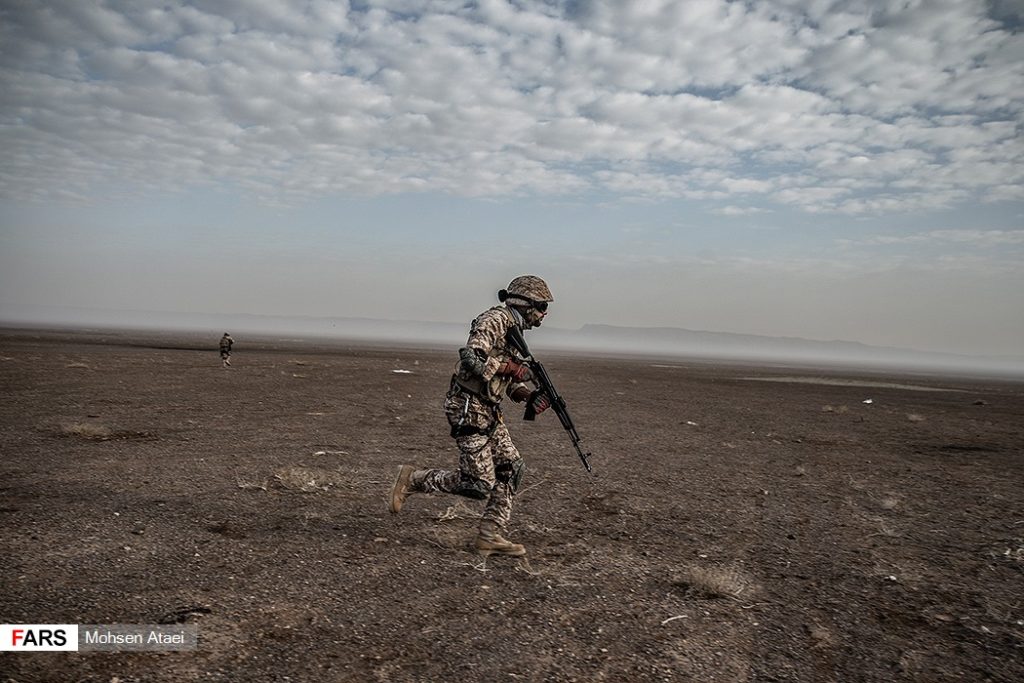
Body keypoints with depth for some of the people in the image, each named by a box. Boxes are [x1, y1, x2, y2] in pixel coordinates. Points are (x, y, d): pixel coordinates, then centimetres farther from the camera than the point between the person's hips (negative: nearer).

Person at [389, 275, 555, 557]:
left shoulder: (514, 329, 16)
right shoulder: (494, 320, -14)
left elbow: (511, 382, 20)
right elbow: (470, 359, -27)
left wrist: (532, 395, 2)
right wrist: (508, 366, -19)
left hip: (489, 412, 10)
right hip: (468, 409, -10)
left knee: (512, 470, 5)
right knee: (478, 484, -7)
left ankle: (489, 536, 12)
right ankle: (412, 480, 9)